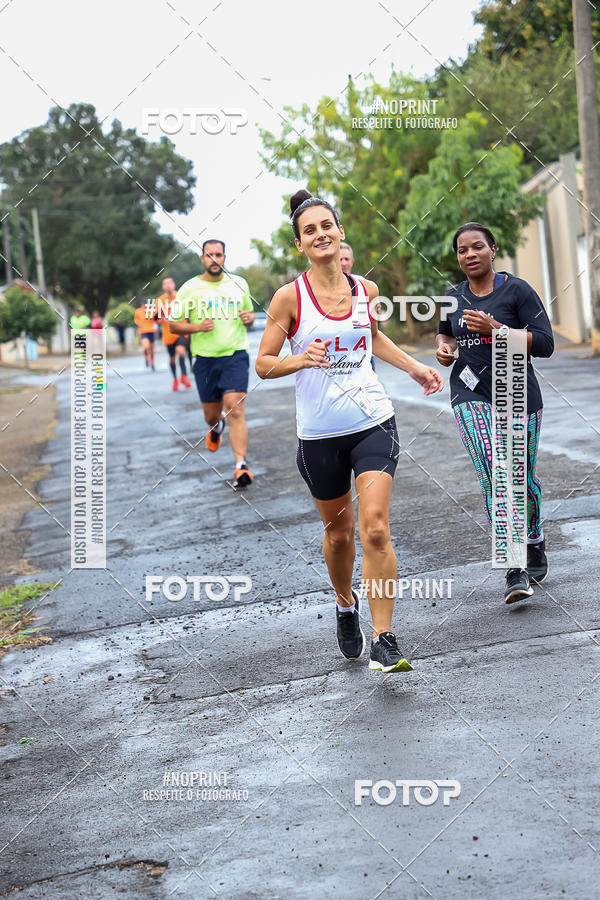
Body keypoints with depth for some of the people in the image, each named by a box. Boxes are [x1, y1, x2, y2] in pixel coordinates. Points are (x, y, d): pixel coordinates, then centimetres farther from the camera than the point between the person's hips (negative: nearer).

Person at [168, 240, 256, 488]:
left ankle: (241, 467, -17)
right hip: (205, 358, 1)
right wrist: (197, 327, -13)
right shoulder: (190, 288, 1)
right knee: (211, 414, 10)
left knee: (235, 410, -16)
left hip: (236, 355, 0)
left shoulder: (239, 284, 8)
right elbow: (174, 325, 4)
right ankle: (216, 427, 49)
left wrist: (249, 318, -2)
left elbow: (249, 313, 23)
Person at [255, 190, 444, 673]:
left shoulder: (366, 289, 4)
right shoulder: (290, 297, -7)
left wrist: (415, 368, 18)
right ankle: (346, 607, 43)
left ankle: (384, 641, -7)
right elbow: (263, 363, -3)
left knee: (375, 529, -12)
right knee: (338, 531, 14)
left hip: (373, 423, 1)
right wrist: (301, 360, -22)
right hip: (319, 433, -1)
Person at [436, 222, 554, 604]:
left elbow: (545, 344, -11)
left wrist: (495, 328, -20)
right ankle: (515, 571, -16)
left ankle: (536, 544, 36)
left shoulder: (517, 290, -5)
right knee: (493, 476, -15)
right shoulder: (454, 296, 10)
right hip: (471, 395, 2)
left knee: (522, 476, 7)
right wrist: (444, 347, 6)